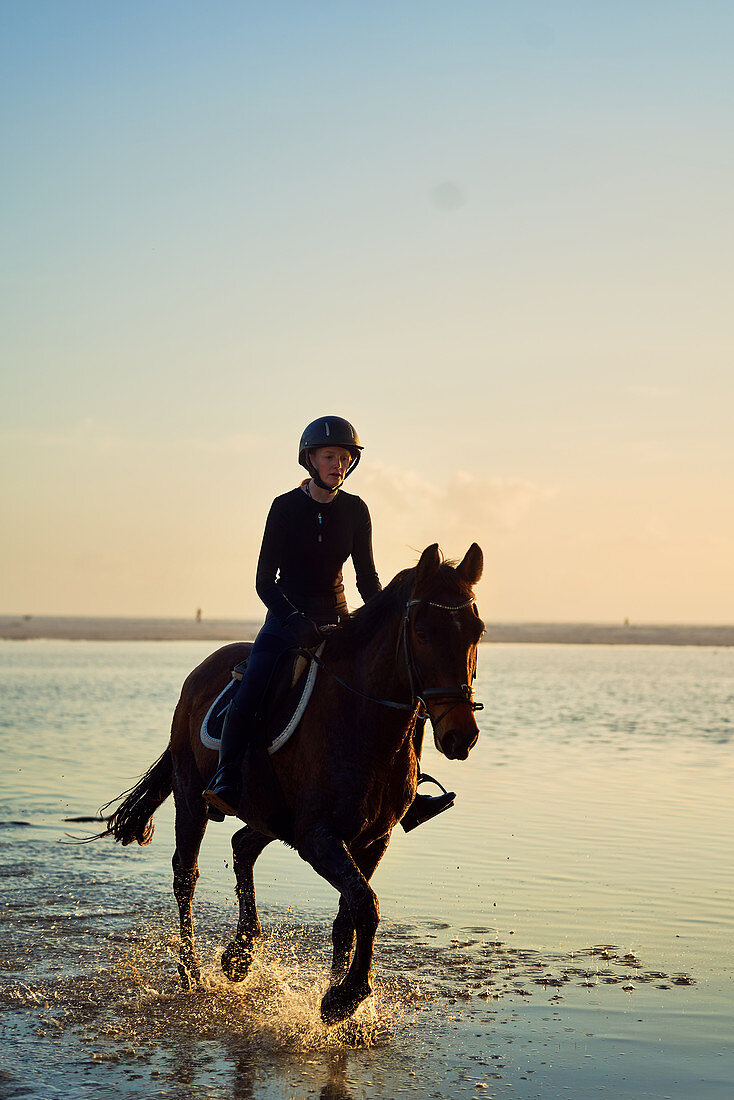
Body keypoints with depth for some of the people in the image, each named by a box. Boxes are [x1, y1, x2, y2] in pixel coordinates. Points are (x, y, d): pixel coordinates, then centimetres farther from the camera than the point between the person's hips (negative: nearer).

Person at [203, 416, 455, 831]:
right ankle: (226, 779, -11)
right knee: (249, 694, -25)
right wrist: (297, 621, -23)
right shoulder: (286, 507, -6)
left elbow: (368, 578, 6)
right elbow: (264, 581, -9)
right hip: (286, 618, -3)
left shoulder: (355, 510, 4)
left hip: (337, 618, 3)